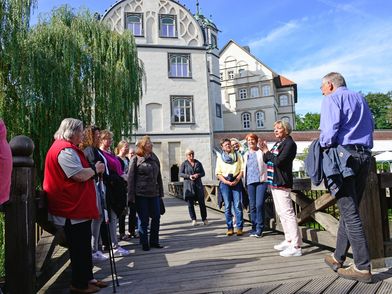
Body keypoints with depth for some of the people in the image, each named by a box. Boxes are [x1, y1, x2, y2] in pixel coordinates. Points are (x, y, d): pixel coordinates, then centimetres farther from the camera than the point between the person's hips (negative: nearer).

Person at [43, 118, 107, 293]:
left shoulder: (68, 149, 17)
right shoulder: (65, 150, -18)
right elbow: (80, 175, -25)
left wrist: (92, 170, 8)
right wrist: (95, 169, -9)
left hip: (79, 207, 11)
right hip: (74, 208, -11)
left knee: (84, 246, 18)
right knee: (79, 248, 2)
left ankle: (87, 278, 29)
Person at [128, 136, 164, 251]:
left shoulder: (154, 158, 11)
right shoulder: (135, 159, -3)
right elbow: (131, 178, -5)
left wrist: (161, 192, 11)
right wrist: (131, 196, -9)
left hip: (154, 194, 5)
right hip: (141, 194, -5)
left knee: (156, 217, 6)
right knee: (144, 220, 3)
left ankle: (154, 241, 22)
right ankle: (144, 243, 19)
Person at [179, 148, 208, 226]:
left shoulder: (198, 163, 11)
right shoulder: (184, 164, 4)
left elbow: (203, 173, 12)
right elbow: (180, 173, 0)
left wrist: (198, 175, -10)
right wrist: (189, 176, -15)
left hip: (198, 185, 2)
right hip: (188, 185, -2)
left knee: (202, 202, 2)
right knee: (190, 203, 0)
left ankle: (204, 219, 13)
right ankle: (193, 219, 11)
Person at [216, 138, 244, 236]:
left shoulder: (237, 156, 12)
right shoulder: (220, 158, 12)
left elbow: (242, 170, 5)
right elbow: (218, 173, 5)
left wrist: (237, 180, -9)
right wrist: (226, 182, -8)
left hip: (236, 182, 0)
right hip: (225, 183, 1)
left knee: (238, 205, -6)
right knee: (227, 206, 1)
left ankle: (239, 227, 0)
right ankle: (230, 228, 8)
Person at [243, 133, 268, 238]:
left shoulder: (261, 152, 4)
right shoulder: (246, 154, 18)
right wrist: (245, 182, 16)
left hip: (261, 181, -4)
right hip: (250, 182, 5)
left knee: (259, 205, -10)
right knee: (252, 206, 5)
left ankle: (259, 229, -1)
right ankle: (254, 227, 15)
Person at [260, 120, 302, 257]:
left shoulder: (289, 143, -9)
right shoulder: (278, 143, 17)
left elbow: (279, 161, -20)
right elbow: (266, 160, 15)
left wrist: (267, 151, -8)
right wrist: (265, 151, -2)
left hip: (282, 183, -9)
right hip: (274, 182, 10)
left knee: (287, 213, -10)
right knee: (281, 213, 15)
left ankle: (296, 246, -6)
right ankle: (289, 240, 25)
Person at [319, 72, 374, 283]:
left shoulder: (332, 98, 0)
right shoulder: (360, 98, 22)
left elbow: (330, 129, -14)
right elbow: (370, 127, 23)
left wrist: (323, 147, 0)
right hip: (365, 155, 8)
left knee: (349, 212, -6)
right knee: (350, 209, 11)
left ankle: (362, 267, -3)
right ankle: (338, 257, 21)